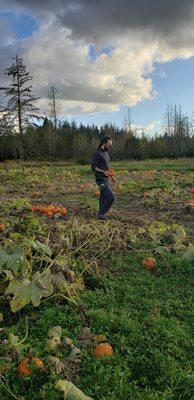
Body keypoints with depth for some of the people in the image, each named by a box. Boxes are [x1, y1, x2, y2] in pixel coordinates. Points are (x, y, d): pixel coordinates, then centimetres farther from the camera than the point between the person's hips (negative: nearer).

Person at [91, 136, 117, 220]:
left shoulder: (106, 153, 16)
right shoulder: (98, 153, -12)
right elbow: (94, 167, -16)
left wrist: (112, 176, 20)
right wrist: (103, 172, -27)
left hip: (106, 179, 9)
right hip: (101, 180, -9)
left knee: (103, 198, 13)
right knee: (111, 197, -13)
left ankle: (101, 214, 21)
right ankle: (101, 213, 0)